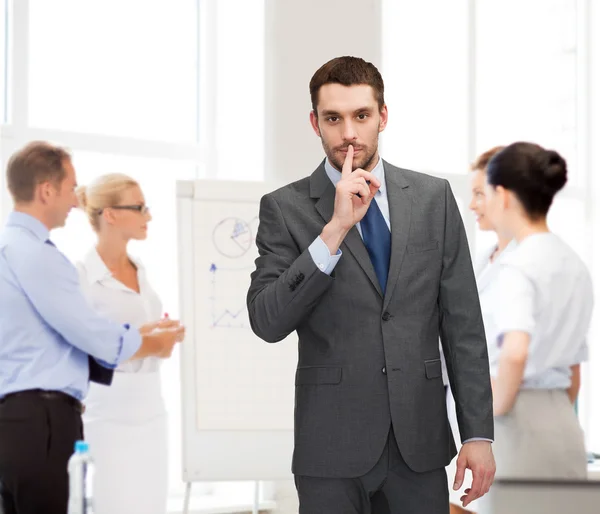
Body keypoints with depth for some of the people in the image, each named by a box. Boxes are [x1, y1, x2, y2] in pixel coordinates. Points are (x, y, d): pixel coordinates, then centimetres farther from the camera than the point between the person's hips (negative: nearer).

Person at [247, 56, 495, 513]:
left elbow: (463, 322, 4)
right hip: (332, 447, -2)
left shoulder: (433, 197, 5)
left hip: (420, 441, 2)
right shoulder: (285, 208, -2)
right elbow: (266, 322, -13)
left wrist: (479, 433, 0)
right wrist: (335, 230, -20)